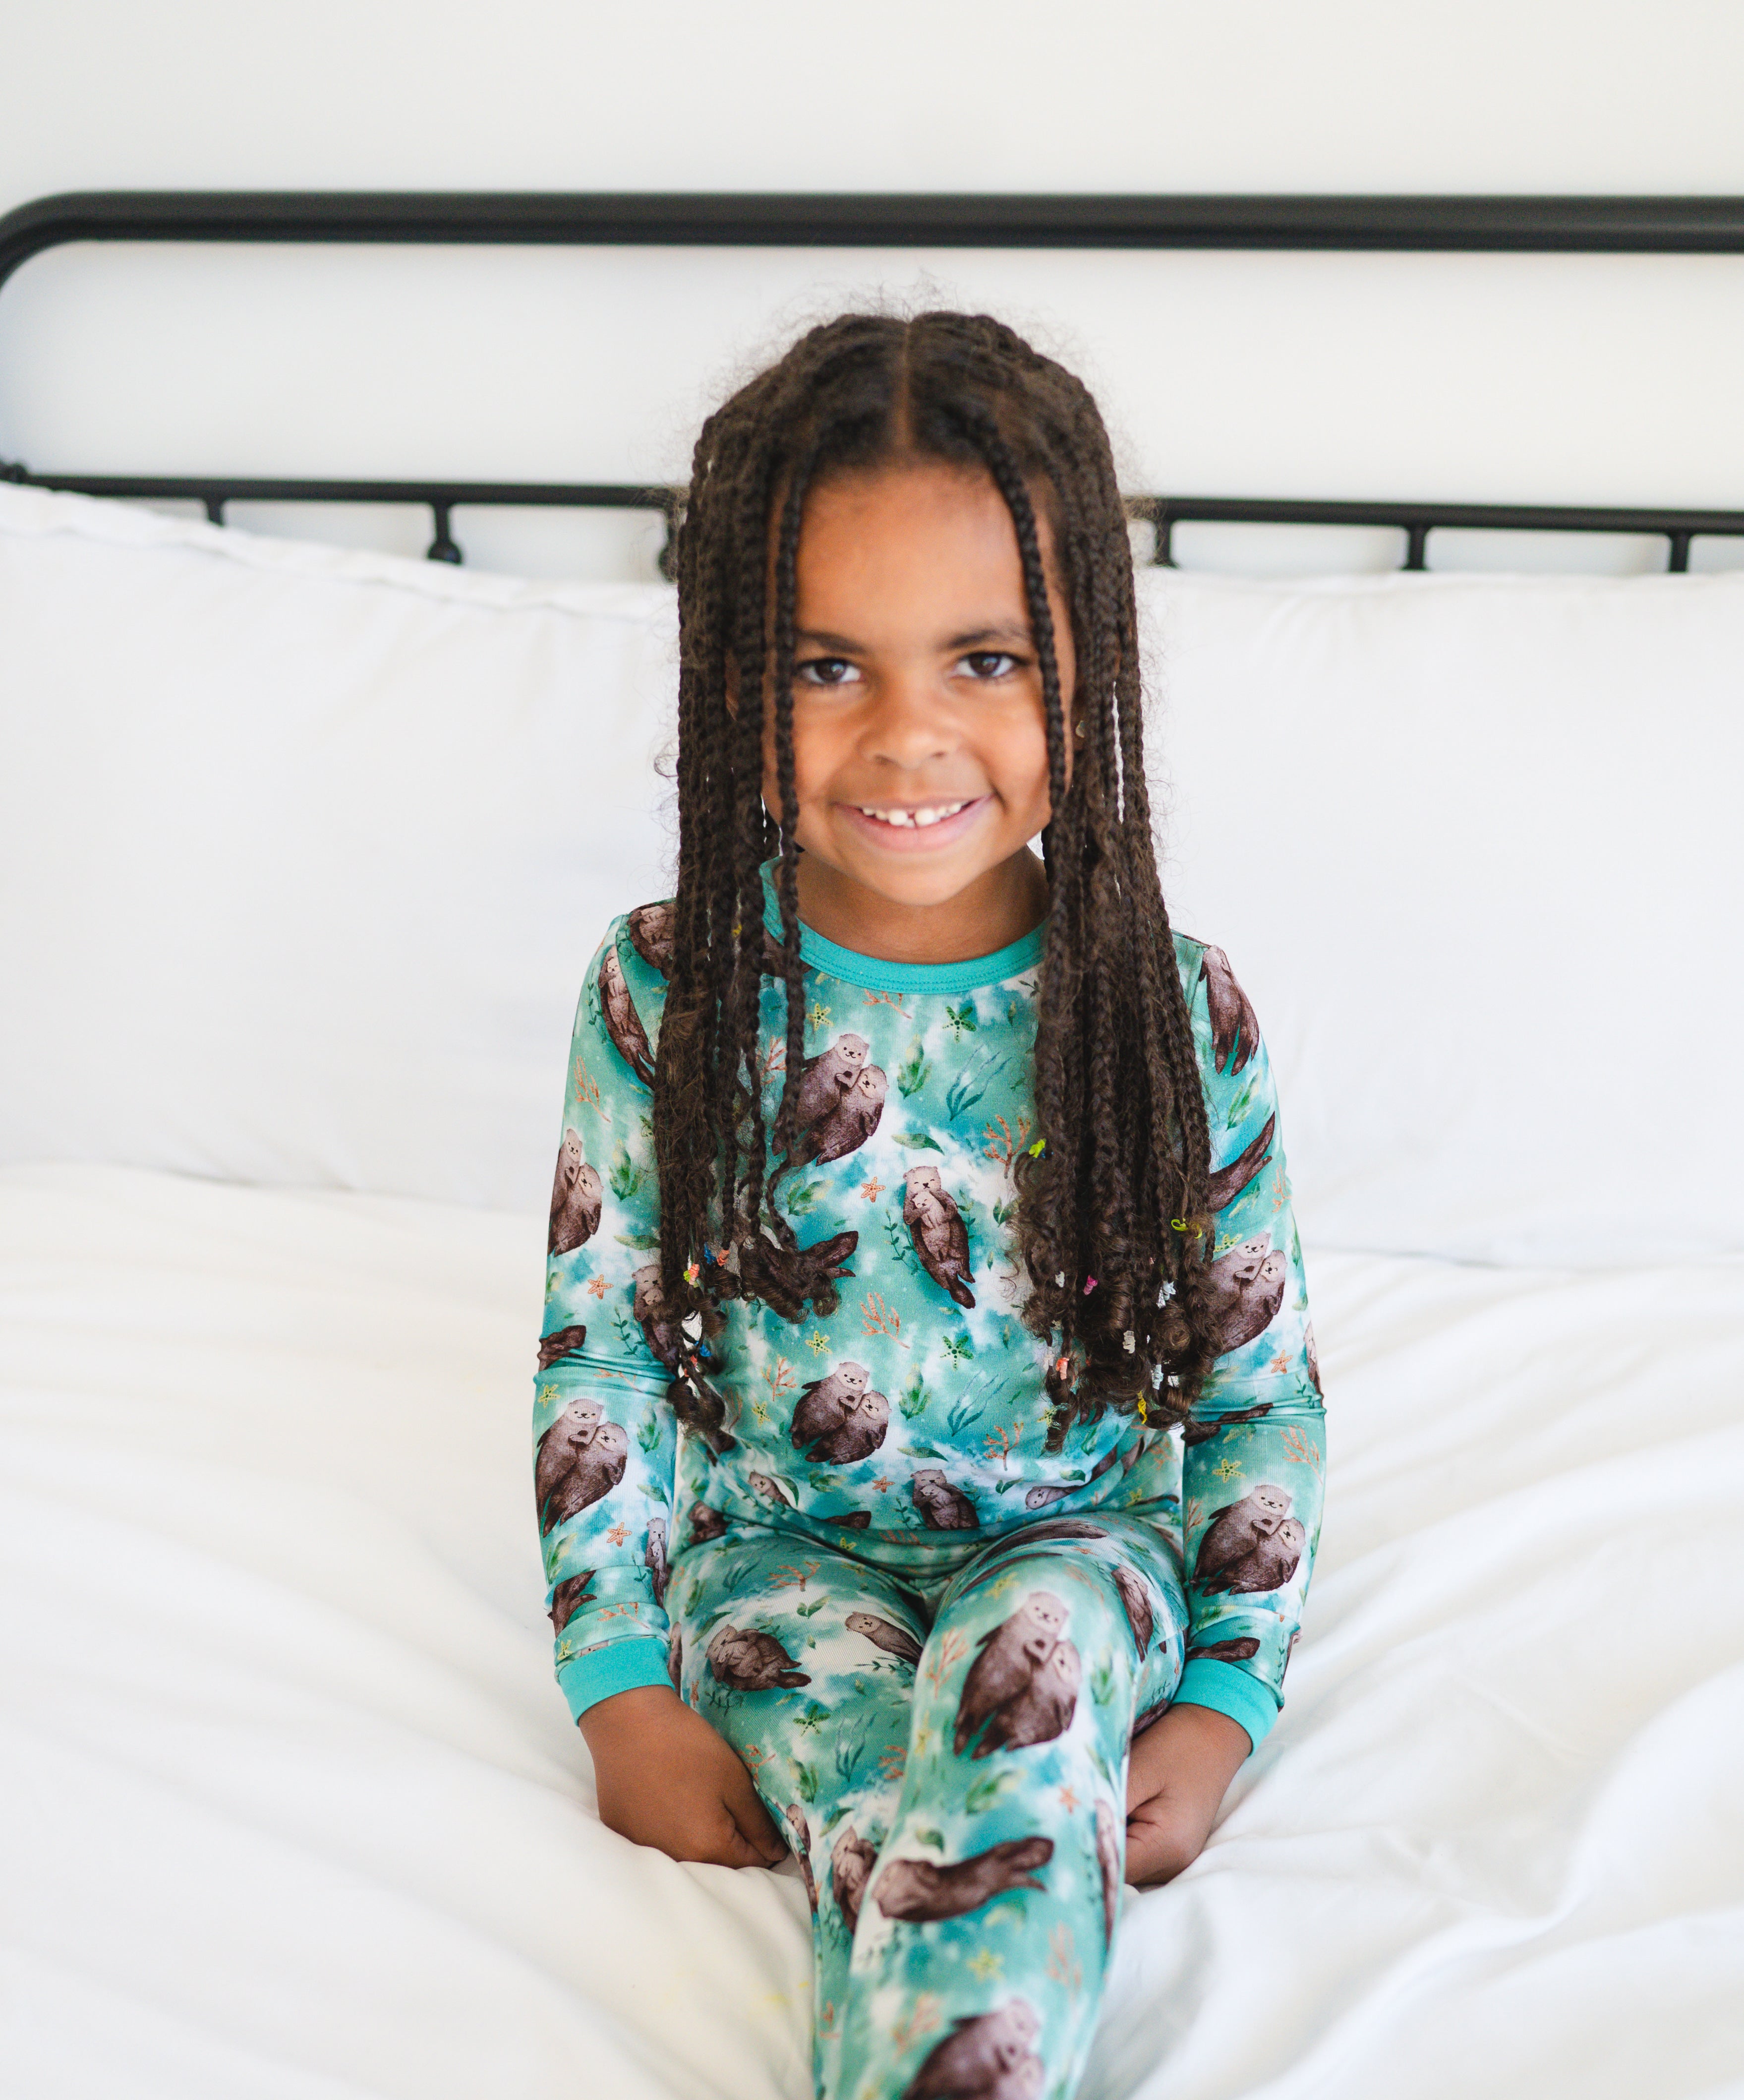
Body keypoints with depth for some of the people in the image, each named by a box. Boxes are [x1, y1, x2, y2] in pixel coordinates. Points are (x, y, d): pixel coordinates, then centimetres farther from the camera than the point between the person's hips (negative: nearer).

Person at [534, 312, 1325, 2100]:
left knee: (1044, 1642, -33)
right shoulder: (664, 992, -8)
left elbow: (1259, 1386, -1)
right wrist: (620, 1685, -4)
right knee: (894, 1797, -30)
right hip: (782, 1552, 1)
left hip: (1081, 1542, 0)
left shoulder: (1173, 1016, -9)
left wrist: (1224, 1703, -8)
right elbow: (597, 1349, 0)